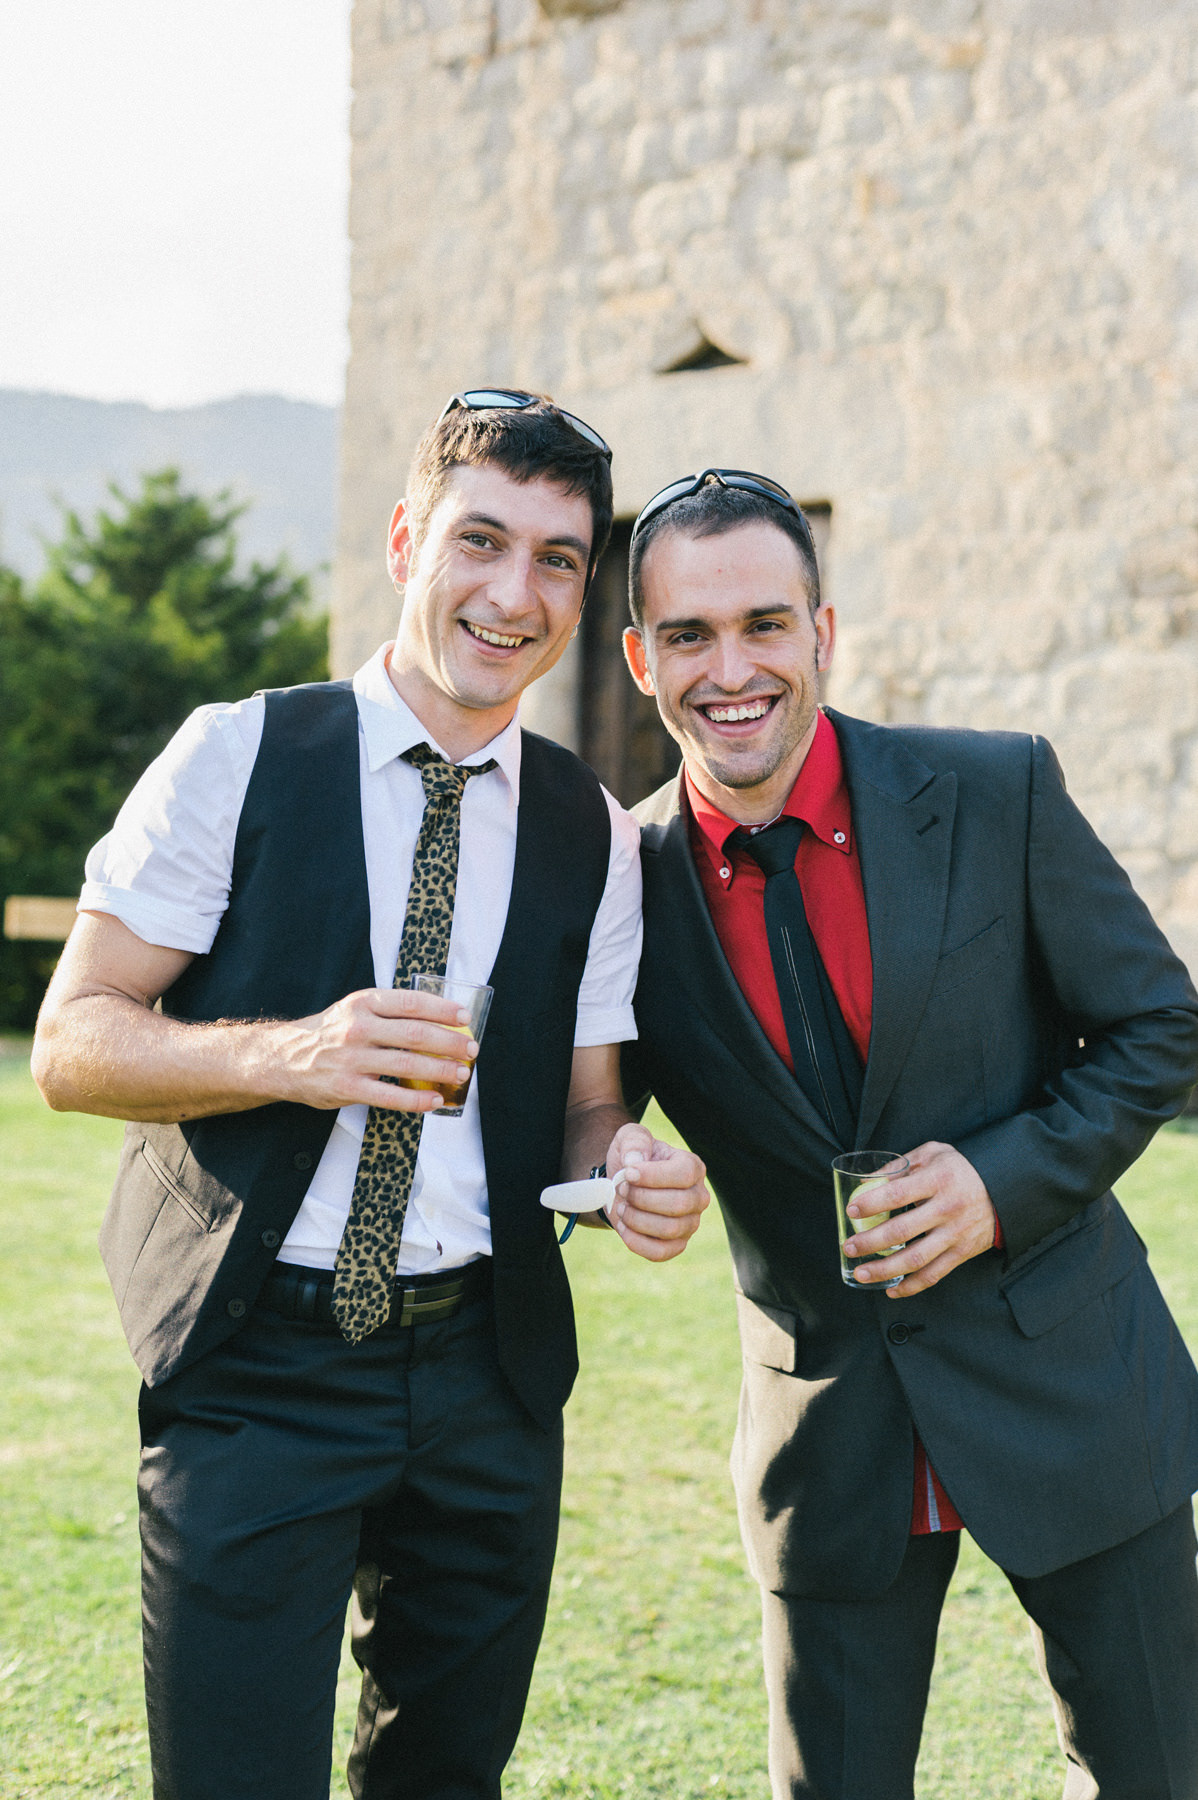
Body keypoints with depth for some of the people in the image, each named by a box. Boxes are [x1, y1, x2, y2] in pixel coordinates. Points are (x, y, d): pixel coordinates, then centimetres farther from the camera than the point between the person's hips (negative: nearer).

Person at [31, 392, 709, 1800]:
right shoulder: (241, 759, -4)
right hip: (254, 1366, -3)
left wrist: (628, 1169, -13)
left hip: (486, 1369, 4)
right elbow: (70, 1044, -5)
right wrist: (287, 1054, -23)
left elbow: (580, 1109, 11)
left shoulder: (594, 836, 6)